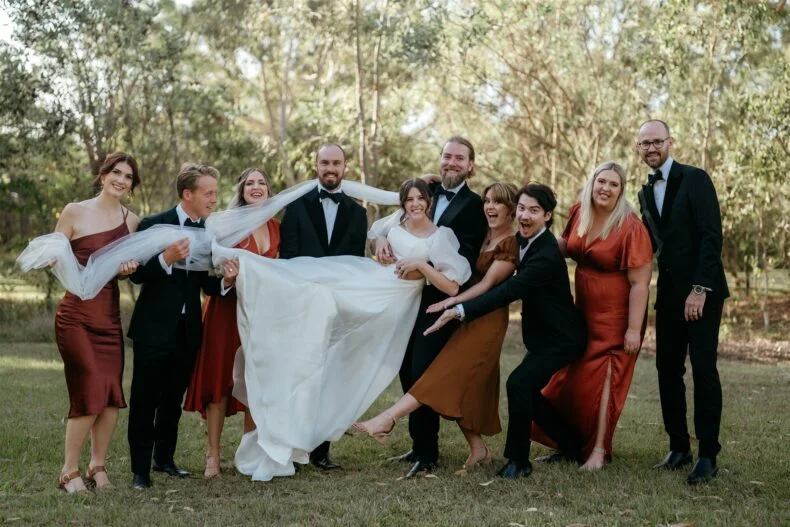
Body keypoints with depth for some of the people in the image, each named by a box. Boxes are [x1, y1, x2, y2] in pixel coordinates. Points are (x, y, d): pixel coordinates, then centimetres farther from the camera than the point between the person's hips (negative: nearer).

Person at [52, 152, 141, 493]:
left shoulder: (132, 221, 8)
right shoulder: (75, 212, -3)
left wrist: (128, 269, -6)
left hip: (110, 315, 5)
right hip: (76, 314, -5)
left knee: (112, 395, 1)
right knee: (91, 392, -12)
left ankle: (98, 467, 15)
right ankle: (69, 471, 0)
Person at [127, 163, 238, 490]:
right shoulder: (154, 225, -8)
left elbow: (208, 286, 6)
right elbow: (137, 274, -13)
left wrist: (225, 281, -16)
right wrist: (166, 259, -30)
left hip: (188, 331, 5)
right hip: (154, 328, -5)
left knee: (173, 399, 15)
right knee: (145, 401, 0)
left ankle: (164, 458, 29)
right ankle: (140, 468, 6)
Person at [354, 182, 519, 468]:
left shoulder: (510, 244, -8)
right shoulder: (484, 237, 15)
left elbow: (488, 283, -13)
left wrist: (452, 302, -20)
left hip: (488, 319, -8)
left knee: (448, 373, -14)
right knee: (467, 382, 6)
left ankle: (387, 419, -24)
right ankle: (478, 448, 13)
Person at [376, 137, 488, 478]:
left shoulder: (474, 206, -5)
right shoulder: (426, 191, 12)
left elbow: (465, 258, -15)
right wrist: (382, 237, -13)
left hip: (440, 299, -6)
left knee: (422, 371, -9)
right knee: (407, 369, 9)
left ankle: (427, 453, 1)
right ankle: (419, 444, 22)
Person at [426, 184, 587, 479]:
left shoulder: (547, 255, -27)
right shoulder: (523, 240, 1)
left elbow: (509, 291, -36)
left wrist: (460, 311, -42)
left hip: (561, 338, -10)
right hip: (543, 334, 10)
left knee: (519, 383, -24)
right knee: (528, 392, 13)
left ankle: (518, 460, -11)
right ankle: (572, 446, 31)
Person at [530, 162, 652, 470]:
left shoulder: (630, 227, -18)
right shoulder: (579, 212, 0)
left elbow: (640, 282, -20)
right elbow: (568, 246, 20)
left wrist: (634, 329, -22)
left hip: (615, 316, -6)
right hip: (583, 312, 6)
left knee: (601, 376, -3)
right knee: (571, 379, 9)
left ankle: (598, 450, 6)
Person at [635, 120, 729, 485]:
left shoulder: (695, 179, -7)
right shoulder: (646, 192, 15)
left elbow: (712, 235, -14)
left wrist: (700, 289, -19)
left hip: (701, 290, -7)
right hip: (669, 292, 7)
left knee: (703, 369, -7)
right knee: (668, 369, 5)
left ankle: (708, 456, -2)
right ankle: (679, 448, 15)